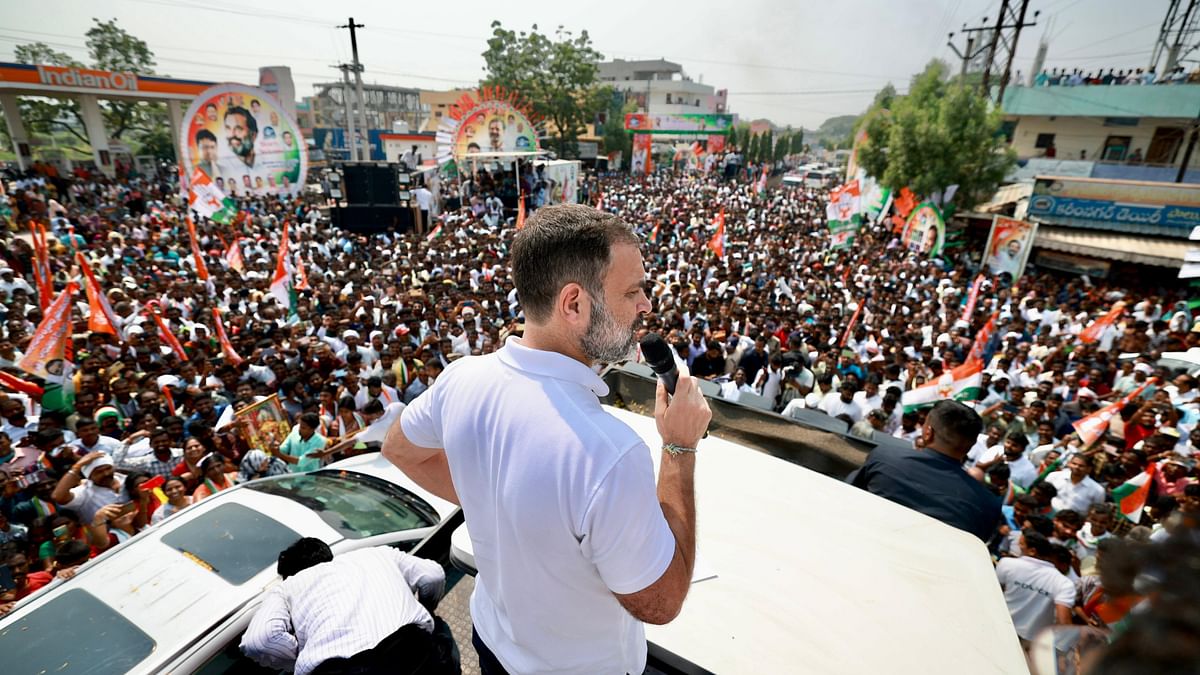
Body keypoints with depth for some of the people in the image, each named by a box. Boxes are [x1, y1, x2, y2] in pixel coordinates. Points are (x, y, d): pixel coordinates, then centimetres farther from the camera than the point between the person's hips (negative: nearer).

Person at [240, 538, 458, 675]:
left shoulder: (285, 587, 26)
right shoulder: (378, 553, 31)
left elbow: (258, 641, 5)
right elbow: (433, 576, 20)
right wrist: (422, 613, 41)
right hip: (414, 653, 2)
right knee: (438, 629, 35)